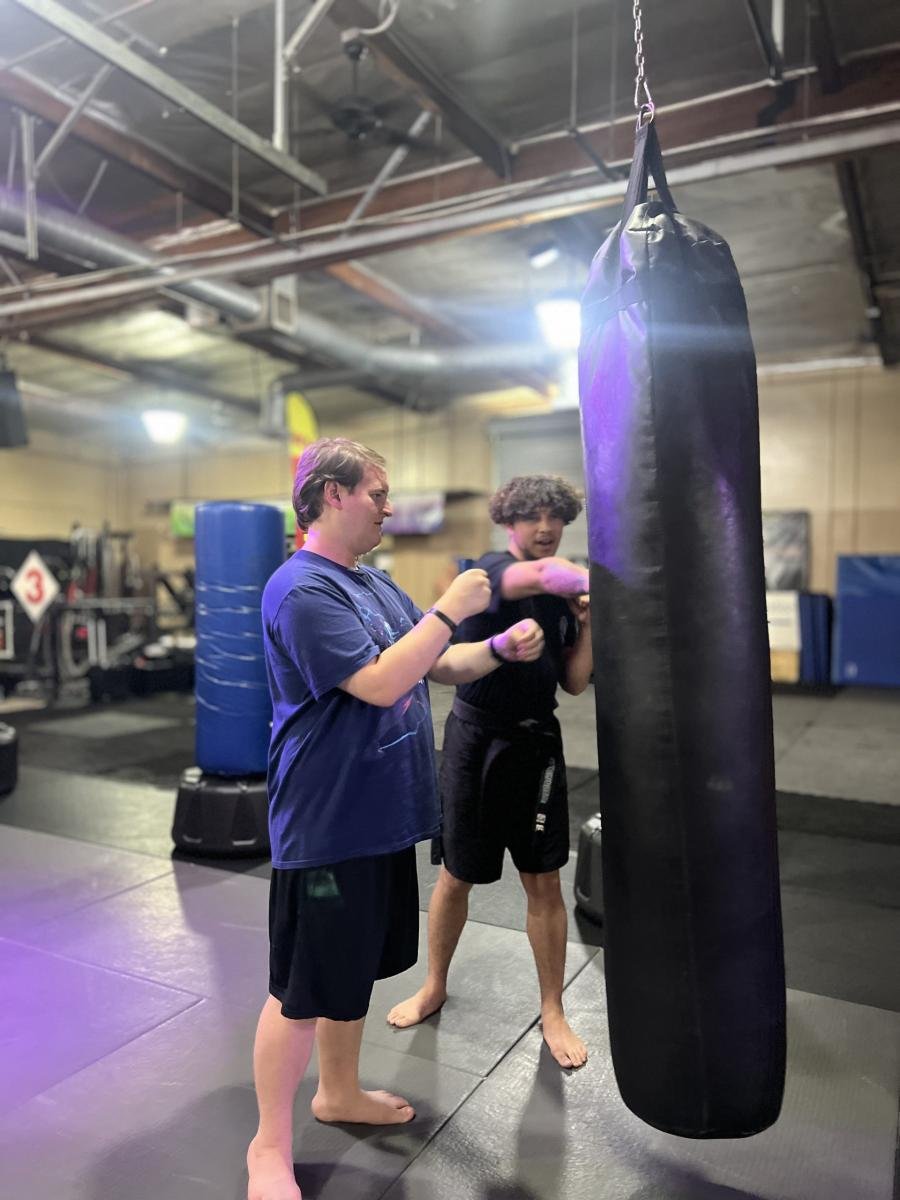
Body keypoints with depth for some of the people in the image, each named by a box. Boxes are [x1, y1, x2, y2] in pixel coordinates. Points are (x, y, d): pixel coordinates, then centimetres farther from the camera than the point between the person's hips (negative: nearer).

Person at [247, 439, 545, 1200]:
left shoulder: (375, 584, 10)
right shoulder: (302, 590, -19)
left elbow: (441, 665, 14)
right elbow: (381, 683, -27)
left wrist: (500, 648, -3)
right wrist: (450, 609, -20)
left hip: (382, 817, 9)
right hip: (328, 827, -9)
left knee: (356, 967, 23)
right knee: (305, 990, 6)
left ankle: (340, 1093, 45)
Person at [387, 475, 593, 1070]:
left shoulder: (561, 595, 6)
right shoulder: (493, 570, -14)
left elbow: (575, 682, 7)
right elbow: (546, 574, -39)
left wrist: (589, 625, -8)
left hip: (537, 741, 4)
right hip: (477, 736, -4)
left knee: (544, 883, 7)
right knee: (457, 876, 13)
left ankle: (553, 1013, 26)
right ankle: (435, 988, 37)